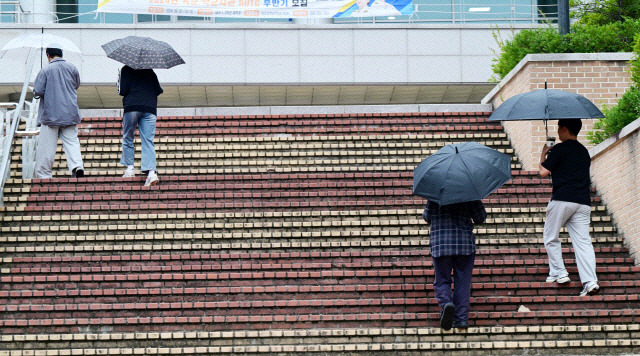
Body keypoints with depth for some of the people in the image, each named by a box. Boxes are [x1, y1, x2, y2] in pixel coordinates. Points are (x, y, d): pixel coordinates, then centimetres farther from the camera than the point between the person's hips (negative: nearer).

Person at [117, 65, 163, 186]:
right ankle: (151, 171, -17)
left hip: (132, 107, -3)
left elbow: (122, 91, -2)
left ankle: (129, 168, 8)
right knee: (148, 141, -2)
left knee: (128, 138, 14)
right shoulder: (150, 71, 17)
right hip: (150, 109, 3)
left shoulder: (126, 70, 6)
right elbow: (158, 90, 16)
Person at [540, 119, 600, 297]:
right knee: (583, 241, -1)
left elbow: (544, 171, -7)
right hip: (583, 202, 6)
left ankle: (558, 272, 6)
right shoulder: (584, 151, 19)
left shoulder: (559, 149, -4)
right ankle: (590, 281, -13)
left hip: (562, 200, -6)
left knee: (550, 237, 11)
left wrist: (544, 154, 13)